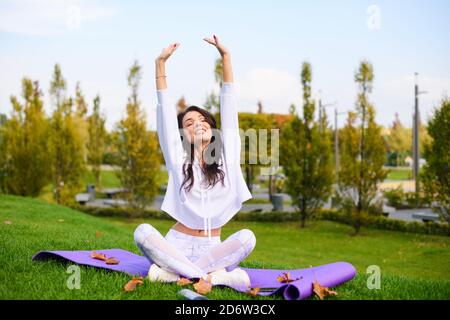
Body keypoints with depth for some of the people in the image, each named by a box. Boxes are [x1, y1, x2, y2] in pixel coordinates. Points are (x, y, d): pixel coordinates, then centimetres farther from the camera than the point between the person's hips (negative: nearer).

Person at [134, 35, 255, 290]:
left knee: (247, 237, -31)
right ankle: (213, 275, -34)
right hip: (178, 243, -1)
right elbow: (166, 111, -3)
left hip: (212, 247, 1)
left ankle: (175, 272, -29)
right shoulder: (179, 159, 3)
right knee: (143, 232, -31)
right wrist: (161, 63, -9)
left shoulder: (226, 155, 5)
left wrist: (225, 56, -2)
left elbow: (229, 104, 1)